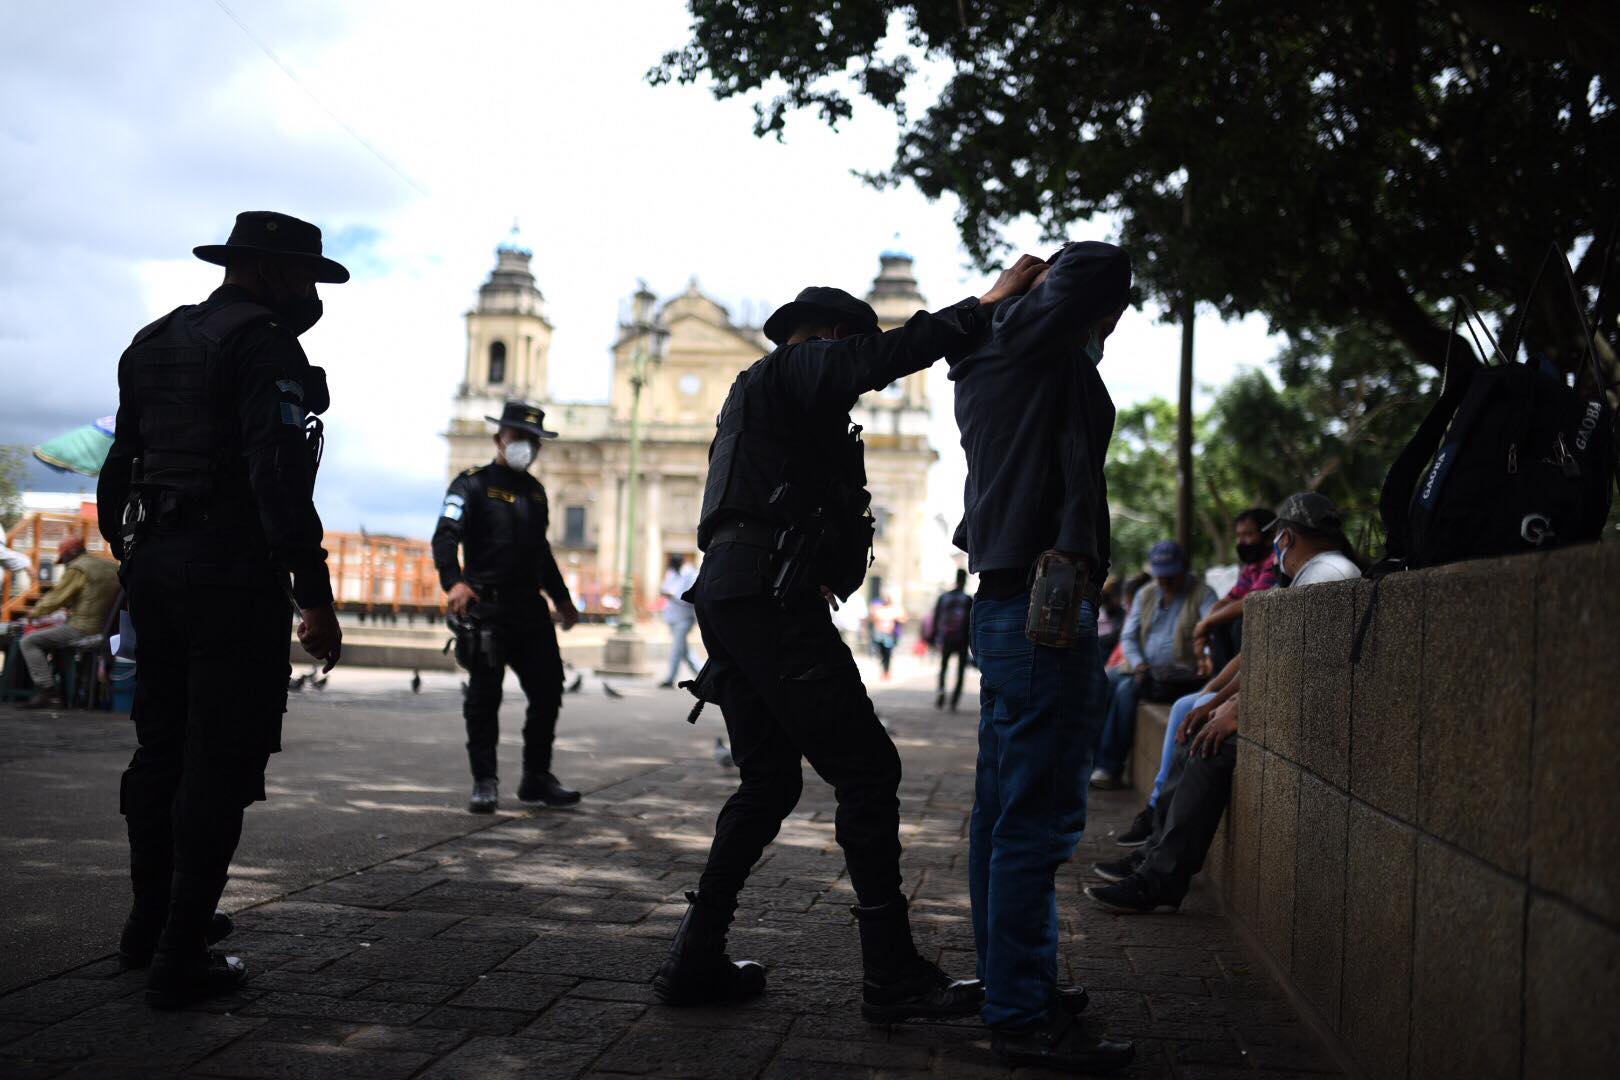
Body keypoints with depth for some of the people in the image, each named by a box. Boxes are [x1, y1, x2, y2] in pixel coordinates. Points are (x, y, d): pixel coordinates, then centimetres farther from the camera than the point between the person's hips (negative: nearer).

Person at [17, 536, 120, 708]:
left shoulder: (77, 569, -9)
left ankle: (47, 692, -13)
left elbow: (57, 599, -7)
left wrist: (34, 613, 10)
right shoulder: (112, 567, 16)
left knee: (29, 642, -4)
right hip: (106, 628, 9)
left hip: (83, 629, -9)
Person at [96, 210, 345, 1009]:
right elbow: (280, 475, -22)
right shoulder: (265, 346, -12)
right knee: (219, 763, -2)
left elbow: (118, 466, 18)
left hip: (154, 564, 9)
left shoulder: (154, 343, 16)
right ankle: (181, 958, 1)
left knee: (161, 747, 19)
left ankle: (149, 923, 32)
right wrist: (314, 596, -21)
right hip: (232, 574, -9)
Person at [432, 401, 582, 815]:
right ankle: (485, 783, 7)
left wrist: (562, 598, 30)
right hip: (486, 606, -6)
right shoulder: (472, 485, -2)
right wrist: (454, 581, -33)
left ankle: (537, 779, 17)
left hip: (530, 608, 6)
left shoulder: (535, 491, 19)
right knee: (485, 695, -2)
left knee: (548, 689, 5)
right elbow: (446, 535, -16)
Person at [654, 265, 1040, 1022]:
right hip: (771, 595, -10)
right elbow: (879, 358, -16)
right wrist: (984, 306, -11)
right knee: (866, 769, -9)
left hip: (727, 596, 10)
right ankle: (892, 976, -9)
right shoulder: (798, 366, 3)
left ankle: (695, 960, 12)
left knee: (768, 782, 14)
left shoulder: (759, 392, 32)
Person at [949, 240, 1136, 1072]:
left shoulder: (988, 359, 21)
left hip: (1003, 604, 10)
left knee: (1002, 810, 14)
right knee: (1038, 819, -8)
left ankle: (1011, 984, 25)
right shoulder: (1038, 339, -5)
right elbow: (1103, 269, -16)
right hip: (1046, 602, -10)